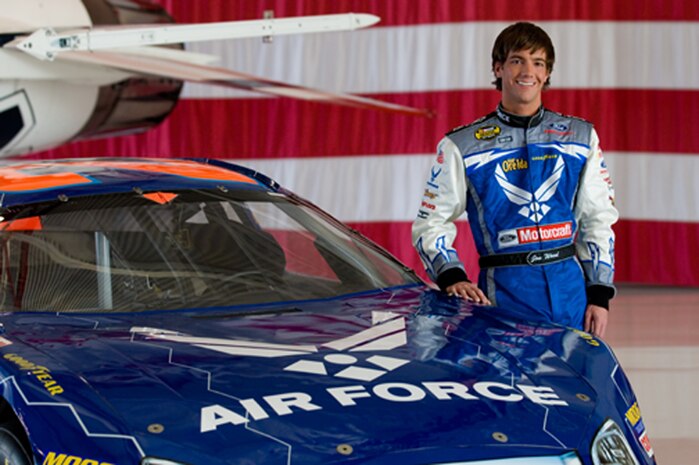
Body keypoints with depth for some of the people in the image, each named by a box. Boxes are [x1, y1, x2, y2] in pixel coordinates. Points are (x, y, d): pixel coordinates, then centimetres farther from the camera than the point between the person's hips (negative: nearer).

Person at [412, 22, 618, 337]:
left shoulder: (580, 137, 12)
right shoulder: (461, 147, 5)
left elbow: (598, 219, 13)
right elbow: (430, 224, 4)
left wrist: (599, 294, 5)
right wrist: (452, 276, -14)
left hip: (571, 288, 3)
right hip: (505, 292, -2)